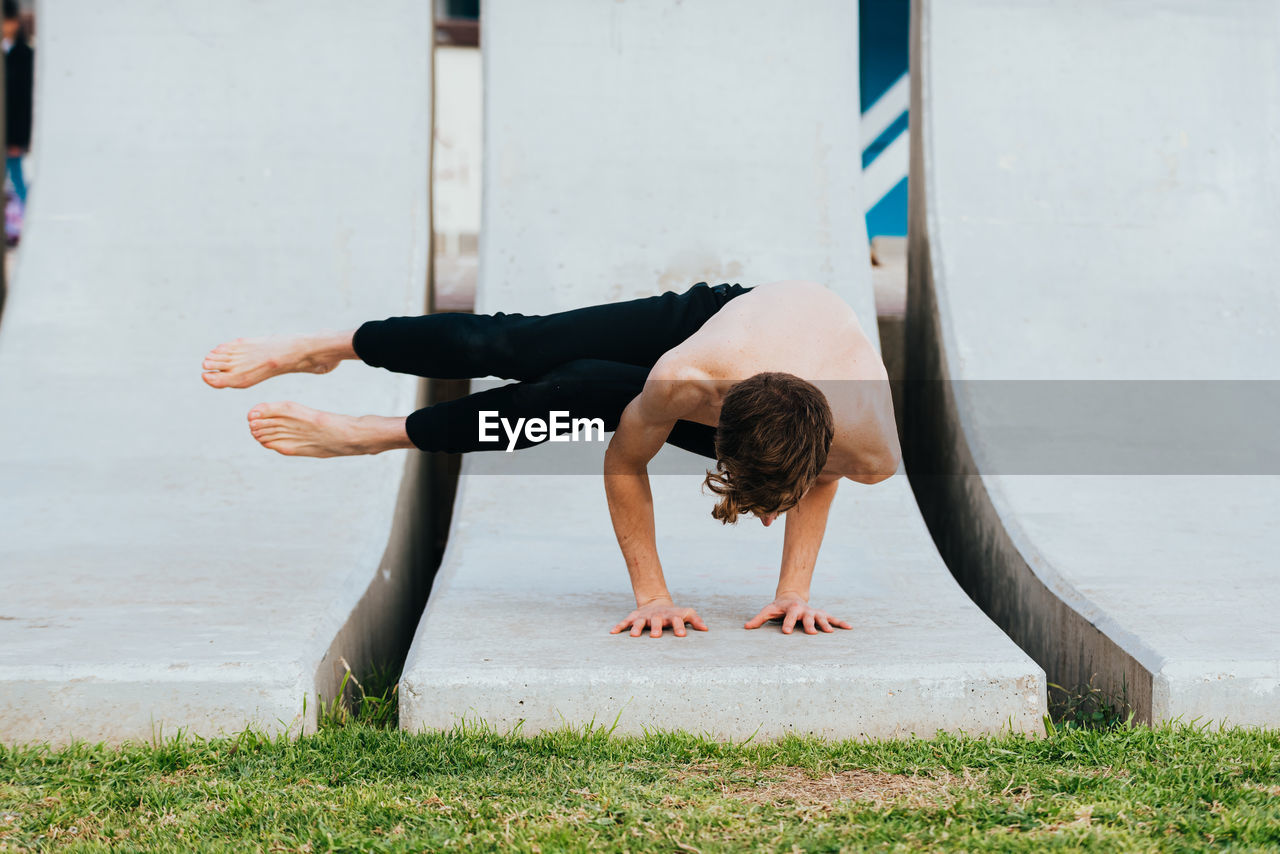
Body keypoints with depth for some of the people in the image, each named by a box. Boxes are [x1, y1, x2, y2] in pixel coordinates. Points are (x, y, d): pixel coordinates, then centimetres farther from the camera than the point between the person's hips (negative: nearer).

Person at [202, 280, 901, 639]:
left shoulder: (871, 452, -44)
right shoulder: (680, 378, -47)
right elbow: (625, 461, -26)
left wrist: (794, 587, -19)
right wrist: (650, 593, -24)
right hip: (716, 311, 0)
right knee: (504, 347, -4)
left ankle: (372, 436, 4)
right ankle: (315, 349, 18)